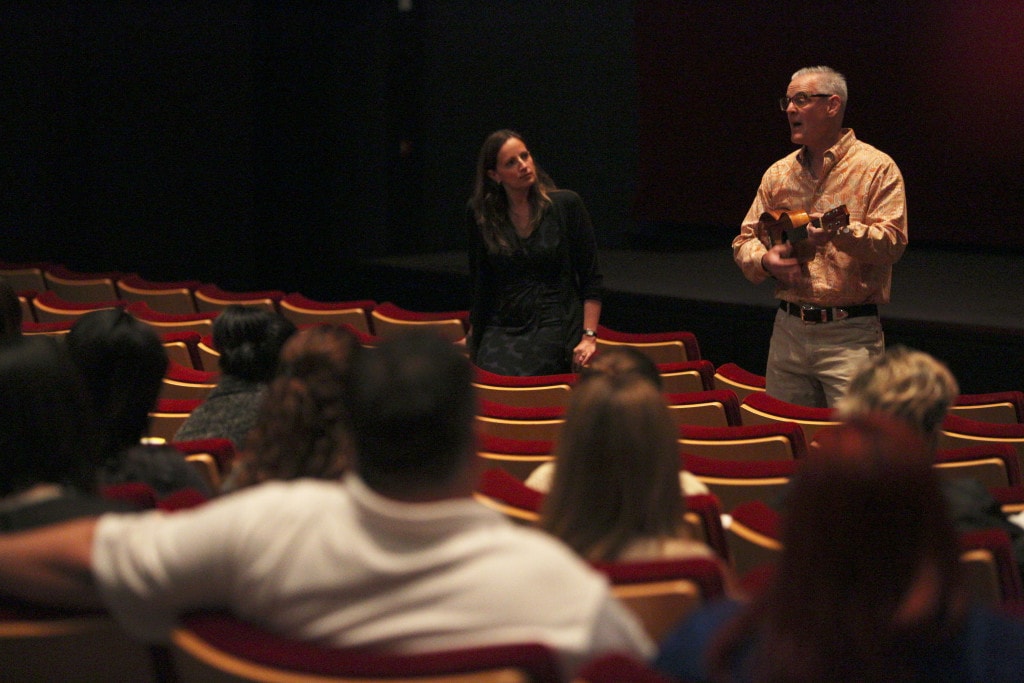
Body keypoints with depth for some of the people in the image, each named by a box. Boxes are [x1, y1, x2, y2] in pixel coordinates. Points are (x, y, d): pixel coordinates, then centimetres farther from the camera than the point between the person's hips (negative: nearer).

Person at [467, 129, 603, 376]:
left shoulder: (566, 204, -1)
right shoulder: (480, 214, 6)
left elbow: (591, 278, 0)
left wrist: (589, 336, -8)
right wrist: (474, 333, 15)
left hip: (555, 325, -2)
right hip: (501, 327, 2)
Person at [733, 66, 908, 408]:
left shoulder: (876, 168, -2)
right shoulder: (778, 174, 14)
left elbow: (892, 241, -13)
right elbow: (745, 240, 16)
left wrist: (842, 232, -29)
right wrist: (765, 260, -6)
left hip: (850, 334, -5)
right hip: (788, 331, 5)